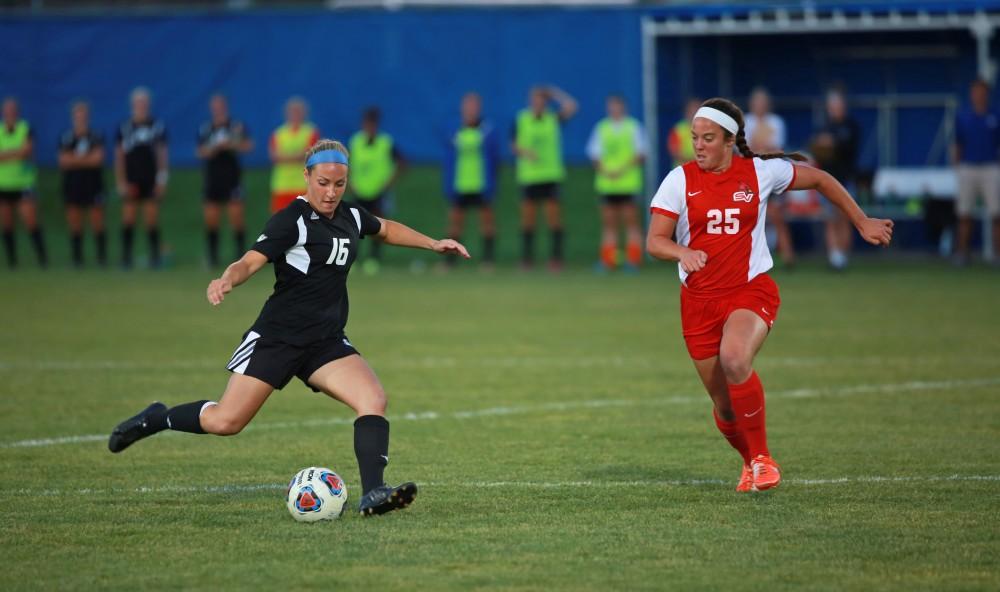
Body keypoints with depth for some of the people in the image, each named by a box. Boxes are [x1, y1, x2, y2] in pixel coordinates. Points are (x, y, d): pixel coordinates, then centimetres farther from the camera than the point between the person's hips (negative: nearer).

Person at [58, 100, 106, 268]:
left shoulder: (97, 137, 0)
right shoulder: (65, 138, 6)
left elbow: (98, 158, -10)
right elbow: (63, 161, -4)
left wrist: (75, 159, -6)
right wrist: (86, 159, -8)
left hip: (94, 185, -2)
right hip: (72, 185, 2)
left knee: (98, 225, -4)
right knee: (75, 226, 2)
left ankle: (102, 258, 2)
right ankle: (77, 259, 7)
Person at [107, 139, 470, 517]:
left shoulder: (351, 217, 10)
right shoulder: (292, 220, -11)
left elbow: (386, 229, 33)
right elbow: (251, 261, -23)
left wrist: (432, 244, 28)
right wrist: (226, 282, -43)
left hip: (327, 343, 6)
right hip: (277, 338, -6)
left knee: (374, 401, -19)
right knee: (224, 422, -6)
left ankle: (372, 494, -25)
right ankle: (156, 419, 21)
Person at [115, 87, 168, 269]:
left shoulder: (158, 126, 3)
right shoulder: (124, 128, 3)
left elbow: (162, 154, 6)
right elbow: (119, 157, 4)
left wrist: (162, 180, 0)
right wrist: (120, 182, -1)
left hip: (151, 181, 0)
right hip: (131, 181, 0)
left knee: (152, 220, 0)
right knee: (128, 219, -1)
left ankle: (154, 257, 5)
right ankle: (126, 258, 4)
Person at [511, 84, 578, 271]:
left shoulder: (554, 119, 3)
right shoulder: (520, 121, 5)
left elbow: (571, 107, -10)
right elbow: (514, 145, 7)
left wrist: (555, 94, -4)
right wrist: (526, 153, -11)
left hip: (551, 175, -1)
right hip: (528, 176, 1)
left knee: (554, 217, -5)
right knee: (528, 218, 2)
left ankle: (556, 258, -2)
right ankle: (527, 258, 9)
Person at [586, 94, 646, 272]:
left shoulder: (633, 126, 3)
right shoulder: (601, 127, 11)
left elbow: (640, 154, -1)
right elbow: (595, 155, 10)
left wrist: (622, 170, -12)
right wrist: (605, 172, -8)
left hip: (628, 182, -3)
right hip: (606, 182, 3)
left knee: (630, 220, -3)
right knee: (608, 222, 3)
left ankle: (633, 259, -1)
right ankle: (608, 259, 4)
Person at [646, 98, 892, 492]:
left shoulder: (760, 172, -1)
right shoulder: (679, 180, -1)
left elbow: (820, 180, 14)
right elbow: (654, 241, -7)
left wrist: (863, 224, 18)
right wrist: (682, 253, -29)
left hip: (751, 290, -2)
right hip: (699, 299, 2)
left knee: (735, 360, -33)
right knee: (723, 403, 4)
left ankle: (763, 459, -17)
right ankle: (750, 463, 35)